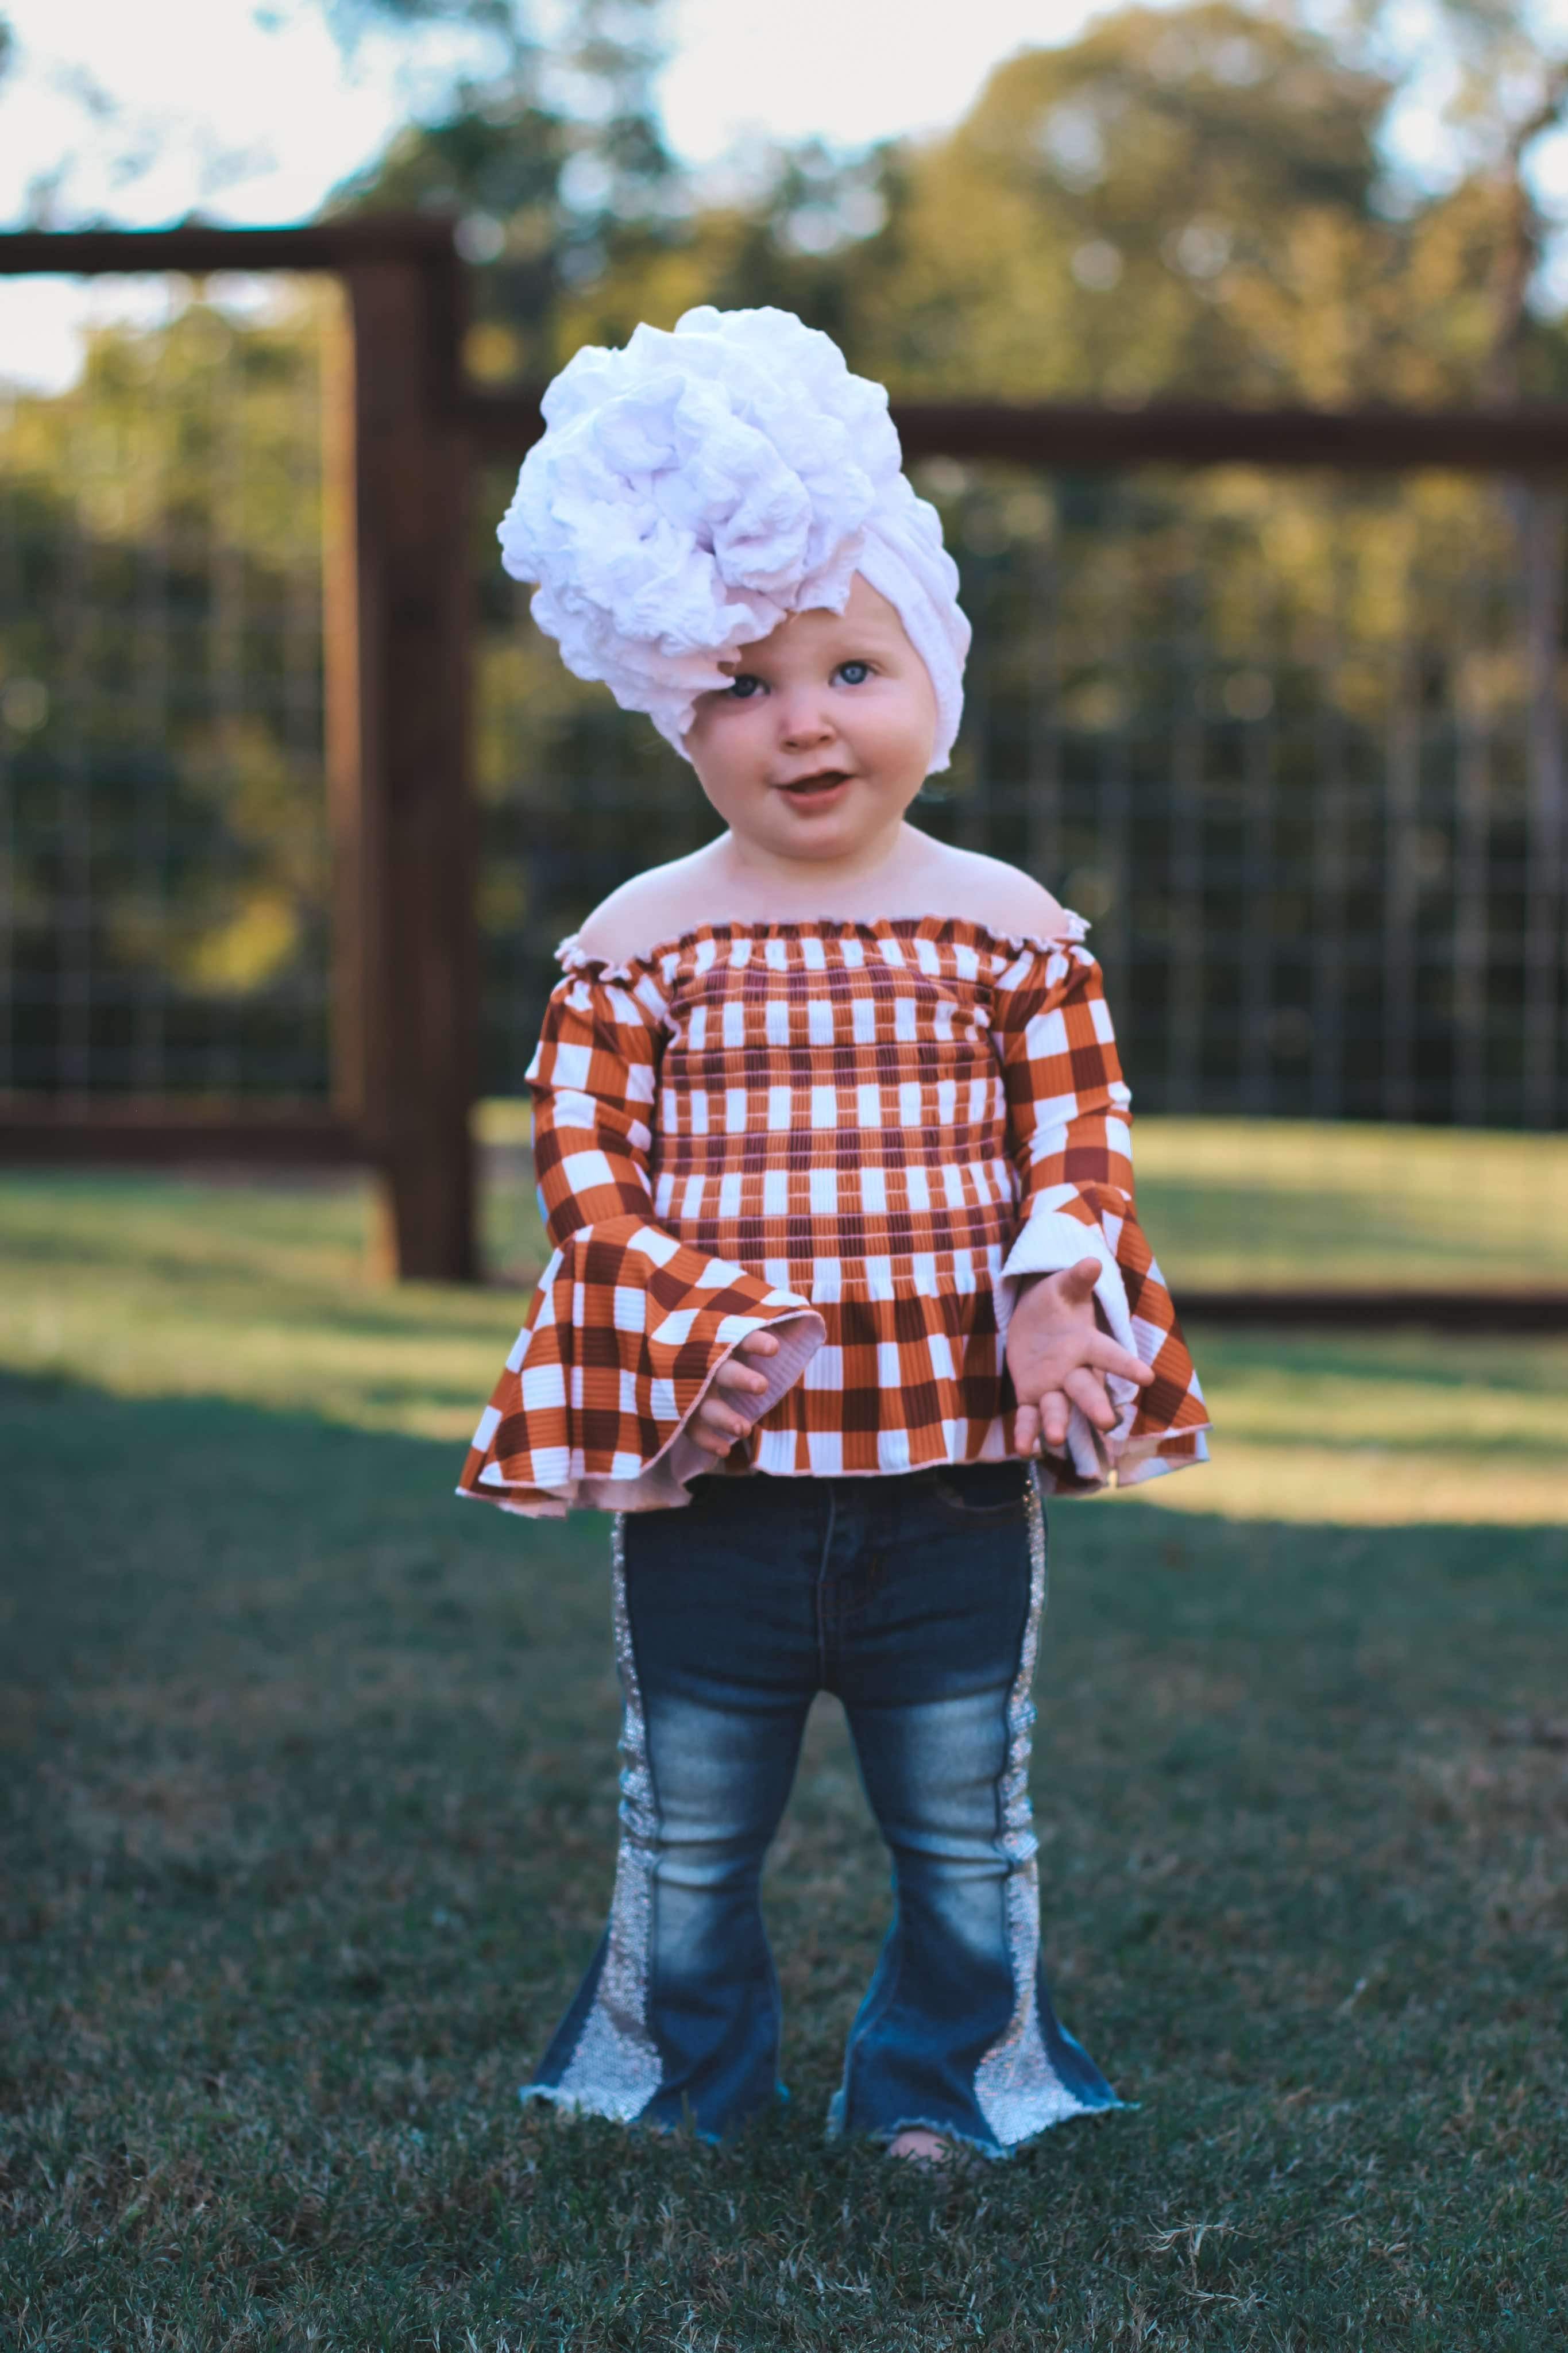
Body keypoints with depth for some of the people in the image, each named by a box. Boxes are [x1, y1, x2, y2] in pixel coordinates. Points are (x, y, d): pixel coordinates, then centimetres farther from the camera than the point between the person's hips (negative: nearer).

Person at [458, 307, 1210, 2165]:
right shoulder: (640, 942, -3)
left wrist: (1057, 1304, -15)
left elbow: (1082, 1142, 1)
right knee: (690, 1818, 12)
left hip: (958, 1458, 1)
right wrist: (686, 1331, -18)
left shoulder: (1012, 931, -1)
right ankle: (680, 2084, 31)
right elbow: (585, 1167, -5)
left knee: (963, 1812, 12)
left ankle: (940, 2083, 30)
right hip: (711, 1470, 0)